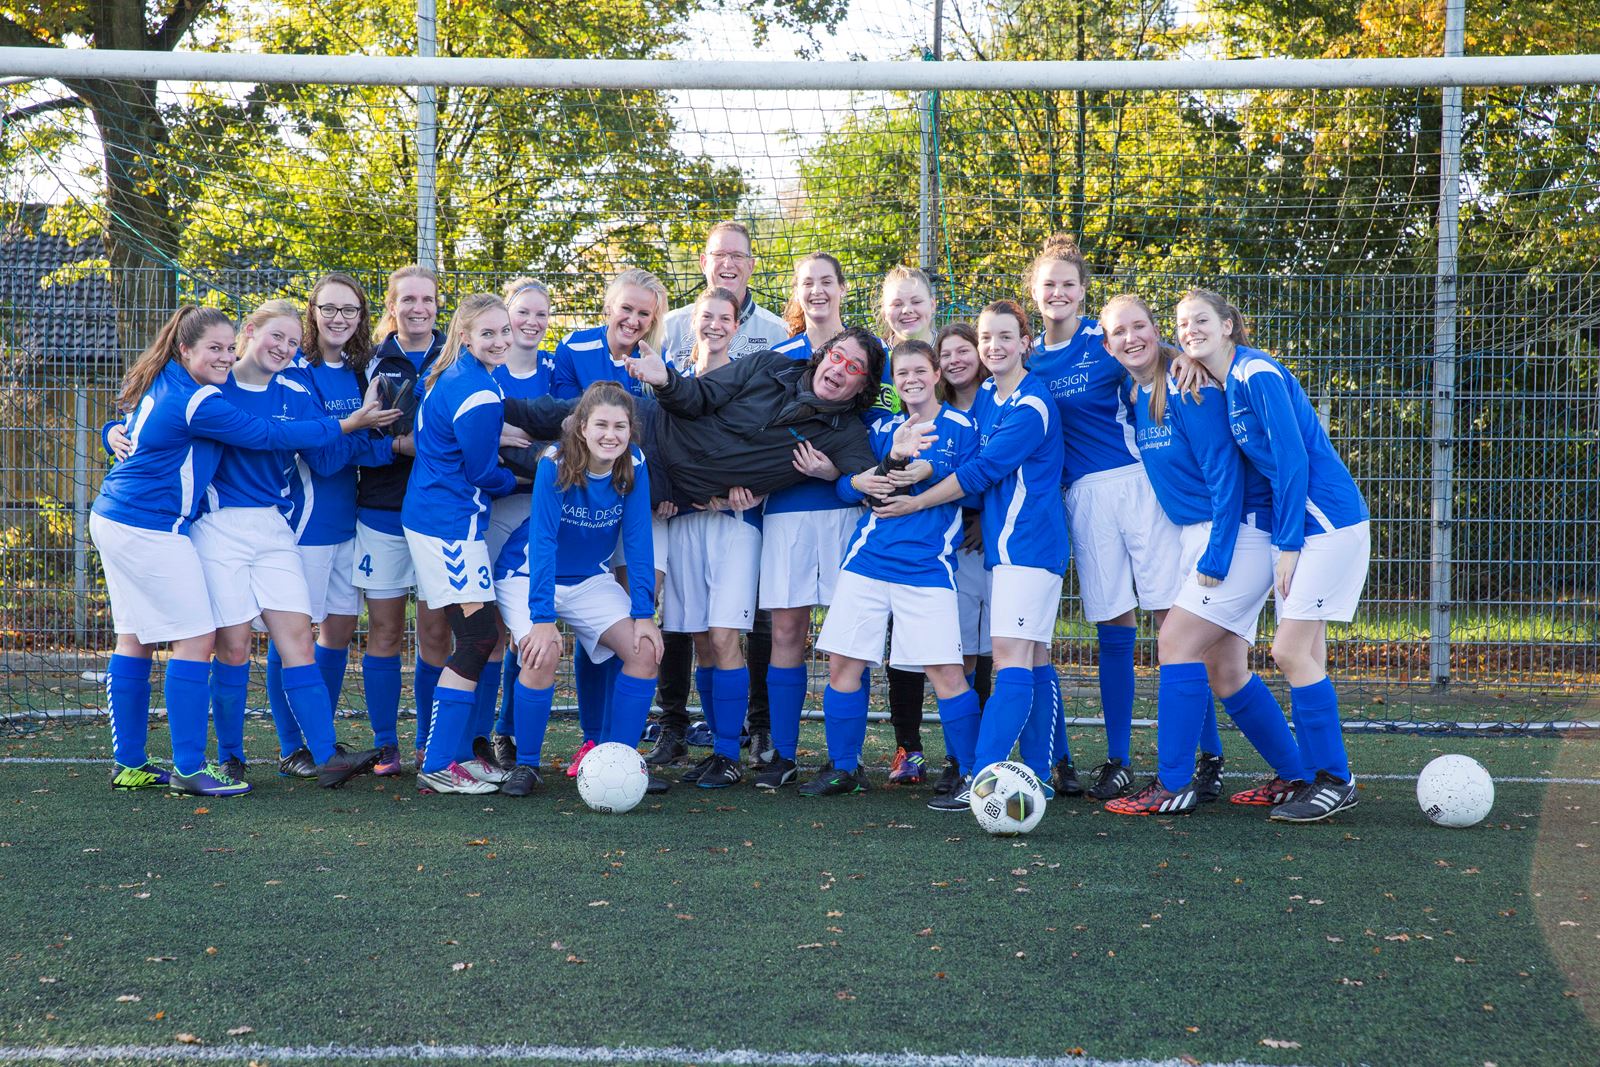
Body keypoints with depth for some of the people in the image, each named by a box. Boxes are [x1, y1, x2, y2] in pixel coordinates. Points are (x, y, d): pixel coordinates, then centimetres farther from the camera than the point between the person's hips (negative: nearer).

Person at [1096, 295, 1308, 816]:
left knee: (1176, 639, -14)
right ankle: (1298, 777, 20)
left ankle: (1173, 785, -7)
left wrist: (1215, 557, -21)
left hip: (1238, 532, -8)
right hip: (1193, 535, 8)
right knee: (1224, 675, 8)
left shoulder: (1189, 389, -16)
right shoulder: (1136, 397, 8)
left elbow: (1225, 471, -20)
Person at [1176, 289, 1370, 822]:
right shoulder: (1225, 384, 12)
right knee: (1304, 656, 10)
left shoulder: (1256, 374, -16)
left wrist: (1288, 545, -16)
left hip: (1328, 522, -9)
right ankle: (1315, 776, 17)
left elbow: (1293, 461, -18)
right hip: (1299, 525, 9)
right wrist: (1283, 542, 12)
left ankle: (1336, 781, -1)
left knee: (1290, 652, -10)